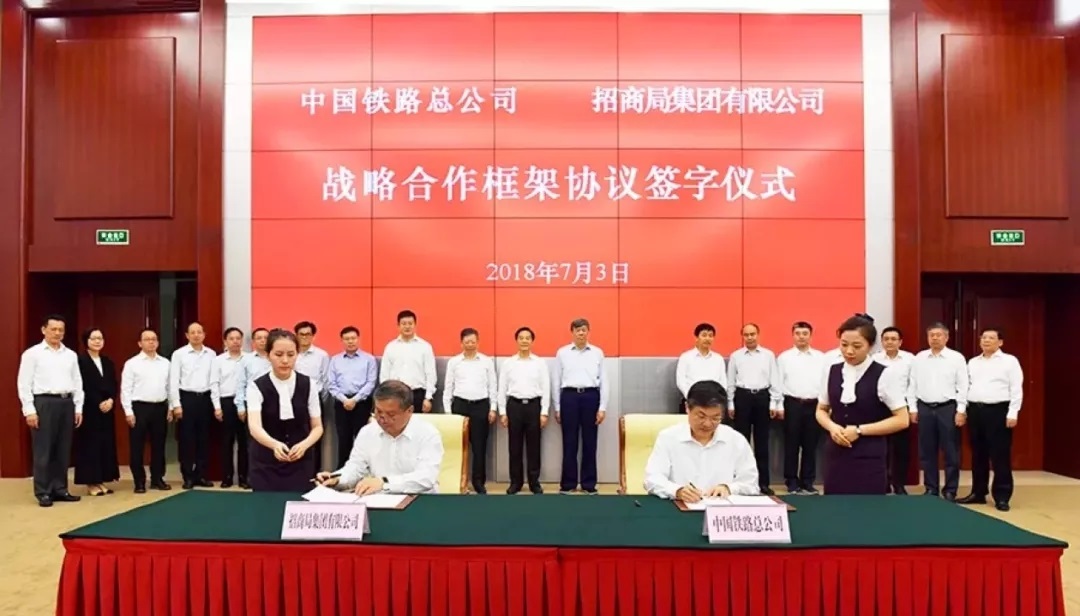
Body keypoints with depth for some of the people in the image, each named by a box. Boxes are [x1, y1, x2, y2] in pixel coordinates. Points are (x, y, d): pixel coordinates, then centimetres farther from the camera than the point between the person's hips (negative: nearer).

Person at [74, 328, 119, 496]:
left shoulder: (108, 362, 15)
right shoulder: (80, 361, -5)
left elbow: (114, 385, 9)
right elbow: (82, 387, -12)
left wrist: (110, 400, -9)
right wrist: (99, 403, -15)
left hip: (107, 409, 6)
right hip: (89, 410, -6)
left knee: (106, 444, 7)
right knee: (90, 444, -3)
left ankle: (102, 480, 14)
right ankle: (90, 482, 4)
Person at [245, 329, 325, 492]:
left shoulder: (309, 385, -3)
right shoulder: (256, 387, -8)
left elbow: (317, 427, 0)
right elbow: (254, 426, -24)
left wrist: (304, 445, -22)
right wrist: (275, 445, -44)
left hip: (301, 464, 1)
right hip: (265, 465, -1)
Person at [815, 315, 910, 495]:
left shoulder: (885, 375, -7)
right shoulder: (831, 372, 5)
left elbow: (901, 420, -6)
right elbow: (821, 410, 15)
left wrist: (860, 430, -13)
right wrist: (832, 427, -7)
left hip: (870, 459, -3)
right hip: (836, 455, 4)